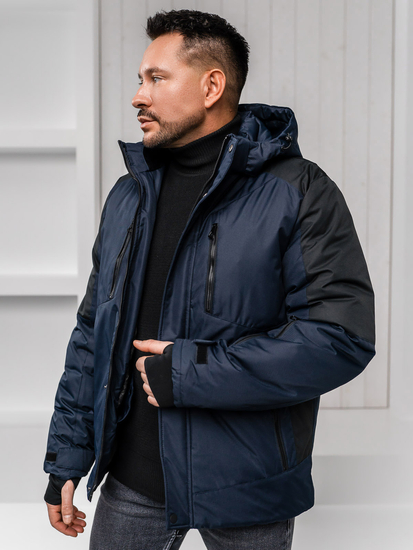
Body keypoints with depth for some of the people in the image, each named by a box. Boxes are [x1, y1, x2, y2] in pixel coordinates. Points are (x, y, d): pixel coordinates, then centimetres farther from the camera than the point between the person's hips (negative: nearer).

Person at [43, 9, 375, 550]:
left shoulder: (298, 192, -12)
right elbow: (93, 333, 11)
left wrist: (188, 372, -19)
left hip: (245, 489, -4)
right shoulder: (128, 196, 8)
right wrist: (66, 461, 8)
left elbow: (341, 337, -21)